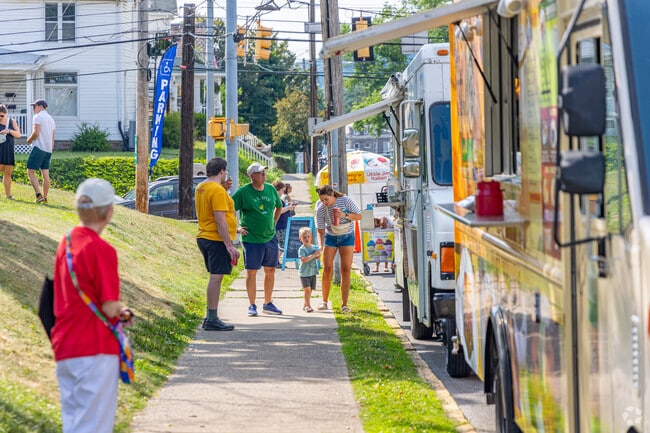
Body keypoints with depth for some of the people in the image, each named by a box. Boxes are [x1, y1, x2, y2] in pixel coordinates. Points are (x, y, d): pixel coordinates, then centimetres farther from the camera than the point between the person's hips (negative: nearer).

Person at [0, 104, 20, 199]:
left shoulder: (12, 122, 9)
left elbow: (18, 135, 2)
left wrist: (9, 131, -15)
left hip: (9, 151, 4)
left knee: (8, 173, 6)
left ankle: (8, 194, 11)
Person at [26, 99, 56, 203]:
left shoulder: (38, 117, -6)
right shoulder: (51, 119, 21)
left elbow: (36, 133, -17)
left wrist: (29, 140, 0)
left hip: (39, 148, -8)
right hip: (48, 149, 8)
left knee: (30, 171, -7)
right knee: (45, 174, 7)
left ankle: (38, 195, -19)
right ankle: (45, 197, 5)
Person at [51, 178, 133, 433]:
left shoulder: (65, 244, 10)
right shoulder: (101, 250, -15)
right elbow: (110, 308, -17)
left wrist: (119, 314, 13)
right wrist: (122, 313, 6)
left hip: (64, 349, 8)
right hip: (95, 350, -8)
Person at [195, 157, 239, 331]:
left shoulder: (200, 188, 12)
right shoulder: (218, 191, -16)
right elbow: (220, 220, -21)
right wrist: (229, 245, -21)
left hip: (204, 237, 10)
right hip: (217, 239, -10)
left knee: (215, 277, 17)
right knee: (216, 277, -8)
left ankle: (209, 316, 20)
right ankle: (212, 320, -9)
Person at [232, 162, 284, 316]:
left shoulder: (271, 189, 5)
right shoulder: (243, 192, -11)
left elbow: (279, 207, 24)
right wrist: (236, 228, -9)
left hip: (270, 238, 5)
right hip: (252, 239, -5)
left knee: (270, 271, 10)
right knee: (251, 272, 0)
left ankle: (268, 303, 21)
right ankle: (252, 306, 7)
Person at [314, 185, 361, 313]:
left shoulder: (346, 200, -17)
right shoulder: (320, 209, -14)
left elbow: (359, 216, -10)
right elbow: (320, 230, -8)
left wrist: (345, 215, -27)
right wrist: (320, 247, -21)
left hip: (347, 236, -1)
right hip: (330, 237, 1)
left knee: (346, 270, -7)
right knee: (327, 269, -8)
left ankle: (344, 304, -7)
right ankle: (324, 302, 4)